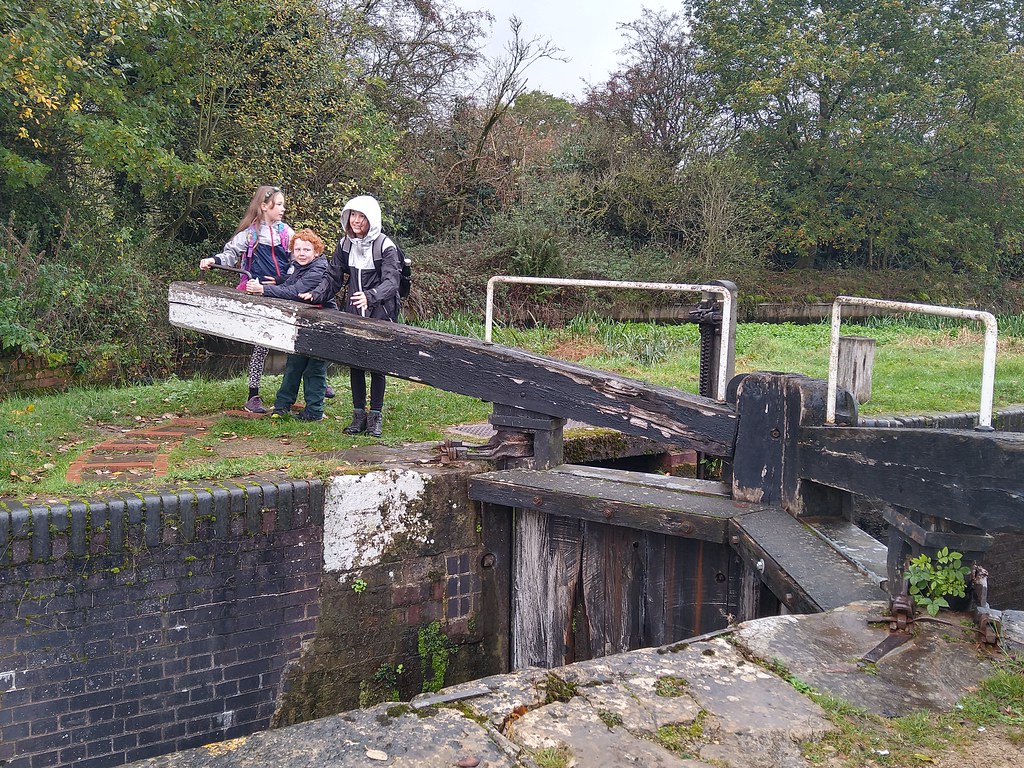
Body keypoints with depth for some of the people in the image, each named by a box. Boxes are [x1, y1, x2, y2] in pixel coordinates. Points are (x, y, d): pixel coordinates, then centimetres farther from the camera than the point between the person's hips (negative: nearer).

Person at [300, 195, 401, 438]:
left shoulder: (386, 246, -13)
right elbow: (334, 277, 10)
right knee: (354, 362, 7)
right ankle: (359, 415, 18)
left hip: (380, 314, -5)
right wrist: (316, 295, -7)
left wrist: (370, 296, -42)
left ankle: (376, 416, 13)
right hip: (354, 313, 5)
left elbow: (390, 282, -23)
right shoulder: (345, 244, 5)